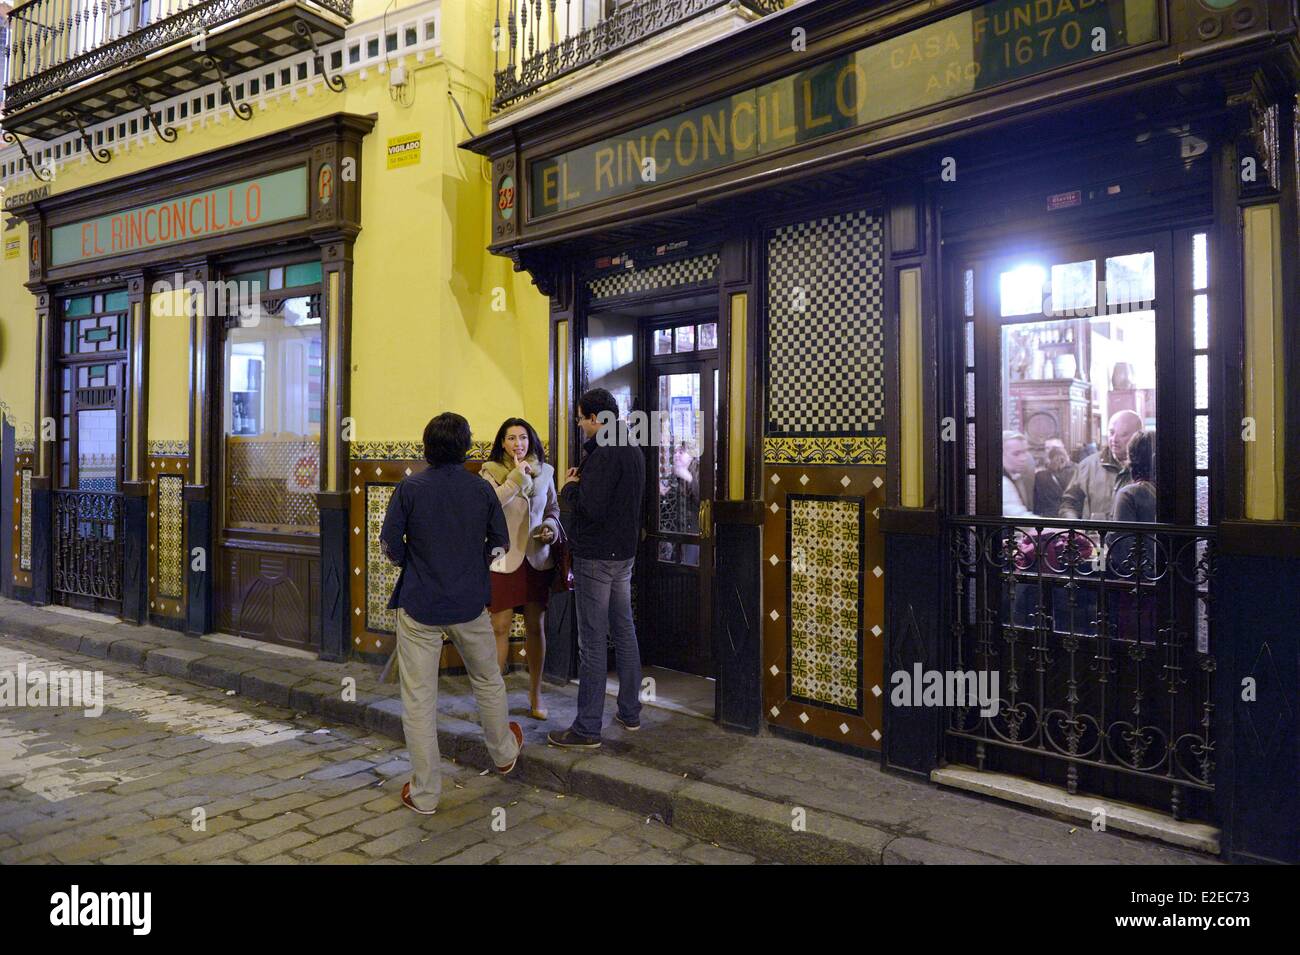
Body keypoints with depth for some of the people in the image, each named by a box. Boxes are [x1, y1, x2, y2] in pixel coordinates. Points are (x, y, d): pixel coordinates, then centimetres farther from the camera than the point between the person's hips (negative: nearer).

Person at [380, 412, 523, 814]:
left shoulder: (409, 488, -10)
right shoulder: (481, 489, -4)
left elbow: (389, 543, -5)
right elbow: (501, 543, 4)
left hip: (420, 605, -2)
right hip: (470, 603, 2)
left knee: (419, 699, 7)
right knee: (488, 681, 23)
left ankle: (424, 793, 16)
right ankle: (504, 754, 43)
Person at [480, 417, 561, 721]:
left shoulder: (545, 472, 5)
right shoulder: (490, 471, -5)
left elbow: (553, 508, 16)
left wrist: (550, 527, -4)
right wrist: (517, 476, -22)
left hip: (536, 558, 3)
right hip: (503, 559, -3)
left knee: (535, 627, 10)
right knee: (500, 628, 1)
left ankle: (535, 696, 24)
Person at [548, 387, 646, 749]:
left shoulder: (604, 454, -18)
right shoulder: (634, 451, 12)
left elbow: (590, 508, -24)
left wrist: (571, 485, -6)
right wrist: (584, 481, 7)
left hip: (595, 556, -9)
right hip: (625, 553, 9)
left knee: (592, 642, -3)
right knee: (625, 633, 15)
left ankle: (587, 728, 4)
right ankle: (630, 712, 26)